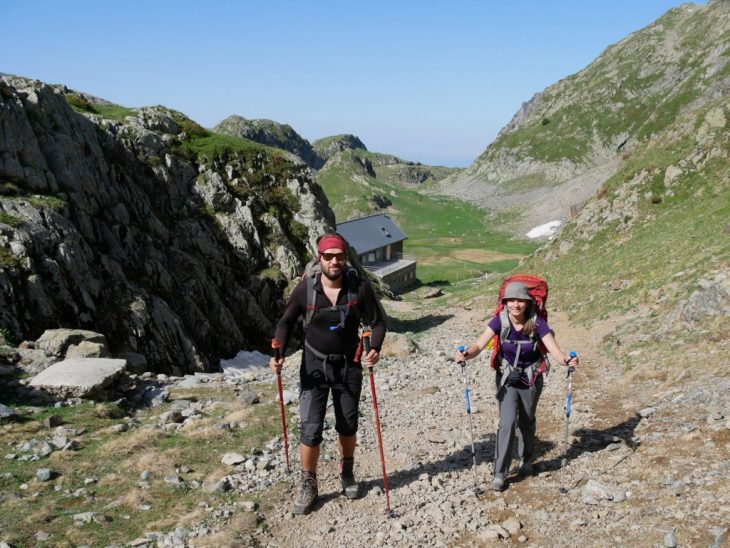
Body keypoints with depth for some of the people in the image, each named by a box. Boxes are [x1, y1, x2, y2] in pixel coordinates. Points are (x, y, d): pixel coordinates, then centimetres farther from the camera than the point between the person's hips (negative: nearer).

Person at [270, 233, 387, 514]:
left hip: (349, 366, 1)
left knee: (348, 425, 15)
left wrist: (375, 348, -23)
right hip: (315, 366, -1)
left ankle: (347, 473, 40)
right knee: (311, 429, -5)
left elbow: (377, 321, -5)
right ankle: (308, 486, 15)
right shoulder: (305, 289, -13)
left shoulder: (360, 287, -14)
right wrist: (279, 354, -14)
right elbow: (286, 322, 0)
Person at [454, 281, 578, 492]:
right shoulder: (500, 321, -18)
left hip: (531, 379, 1)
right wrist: (466, 354, -50)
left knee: (527, 422, 16)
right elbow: (479, 344, -28)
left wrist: (566, 360, -47)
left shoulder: (537, 323, -19)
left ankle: (526, 460, 42)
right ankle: (499, 474, -3)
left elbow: (554, 349, -25)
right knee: (507, 423, -11)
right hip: (506, 379, -1)